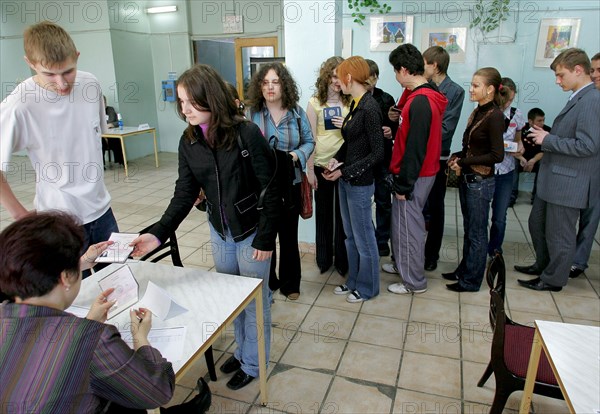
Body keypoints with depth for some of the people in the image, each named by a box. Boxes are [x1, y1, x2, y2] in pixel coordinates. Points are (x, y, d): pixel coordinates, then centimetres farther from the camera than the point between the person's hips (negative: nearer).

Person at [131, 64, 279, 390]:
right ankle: (242, 350, 44)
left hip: (252, 232, -5)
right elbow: (184, 193, -4)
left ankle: (252, 364, 32)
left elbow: (269, 189, -17)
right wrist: (158, 233, -16)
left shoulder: (246, 133, -20)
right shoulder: (189, 141, -3)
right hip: (219, 233, 5)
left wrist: (266, 238, -15)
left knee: (254, 301, 11)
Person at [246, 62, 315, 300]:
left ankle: (290, 283, 29)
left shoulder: (297, 113, 2)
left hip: (289, 184, 1)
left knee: (289, 235, 12)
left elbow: (309, 142, 6)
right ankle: (267, 283, 29)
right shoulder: (251, 113, -3)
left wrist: (296, 155, -14)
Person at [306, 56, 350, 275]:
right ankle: (324, 257, 28)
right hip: (321, 164, -1)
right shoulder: (315, 103, -1)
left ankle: (342, 259, 23)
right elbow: (311, 138, -1)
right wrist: (310, 169, -3)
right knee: (323, 211, 11)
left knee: (343, 212, 7)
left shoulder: (351, 101, 4)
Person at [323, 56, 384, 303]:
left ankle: (367, 287, 26)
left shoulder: (369, 109, -19)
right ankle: (353, 281, 36)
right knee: (350, 235, 19)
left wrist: (345, 171, -18)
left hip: (360, 183, -9)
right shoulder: (355, 104, 8)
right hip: (346, 181, 9)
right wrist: (336, 159, 1)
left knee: (363, 237, 7)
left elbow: (377, 153, -19)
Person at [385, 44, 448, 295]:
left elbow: (414, 148, -23)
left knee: (407, 226, 2)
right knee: (410, 224, 20)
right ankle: (404, 265, 37)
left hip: (414, 177, -9)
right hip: (423, 172, 9)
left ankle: (414, 281, 17)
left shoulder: (419, 102, -22)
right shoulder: (428, 97, 9)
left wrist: (403, 184, -18)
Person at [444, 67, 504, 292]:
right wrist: (457, 157, 0)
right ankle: (464, 270, 32)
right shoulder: (477, 112, 9)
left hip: (481, 182, -8)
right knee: (468, 229, 18)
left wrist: (464, 162, -15)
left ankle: (471, 280, 17)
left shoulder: (494, 116, -15)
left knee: (477, 233, 4)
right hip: (467, 179, 8)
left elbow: (497, 155, -19)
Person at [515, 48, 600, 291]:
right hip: (552, 179, 10)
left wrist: (548, 140, -17)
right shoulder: (578, 99, 12)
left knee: (559, 235, 7)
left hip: (569, 183, -10)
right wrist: (545, 140, 4)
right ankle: (543, 266, 41)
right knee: (537, 224, 22)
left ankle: (554, 279, 25)